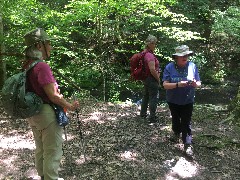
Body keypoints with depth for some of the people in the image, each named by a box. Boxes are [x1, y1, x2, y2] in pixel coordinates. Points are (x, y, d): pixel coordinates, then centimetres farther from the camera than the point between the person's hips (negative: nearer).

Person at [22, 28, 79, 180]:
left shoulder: (27, 66, 4)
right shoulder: (42, 66, -22)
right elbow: (53, 96, -23)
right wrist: (71, 106, -9)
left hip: (33, 114, 9)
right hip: (47, 114, -9)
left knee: (40, 150, 24)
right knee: (53, 152, 5)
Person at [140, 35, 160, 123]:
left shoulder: (144, 53, 7)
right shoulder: (150, 55, -23)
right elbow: (152, 70, -28)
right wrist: (158, 79, -13)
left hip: (145, 78, 10)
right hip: (152, 79, -10)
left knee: (146, 96, 22)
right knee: (153, 98, -1)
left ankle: (143, 113, 35)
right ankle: (152, 118, 5)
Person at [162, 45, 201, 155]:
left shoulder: (192, 66, -9)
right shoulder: (169, 67, -14)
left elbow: (199, 83, -3)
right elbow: (165, 85, -18)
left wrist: (195, 84, -27)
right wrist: (178, 85, -35)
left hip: (187, 101, -1)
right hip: (173, 100, 1)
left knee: (186, 122, -2)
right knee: (175, 118, 22)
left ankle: (188, 144, 6)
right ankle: (176, 133, 48)